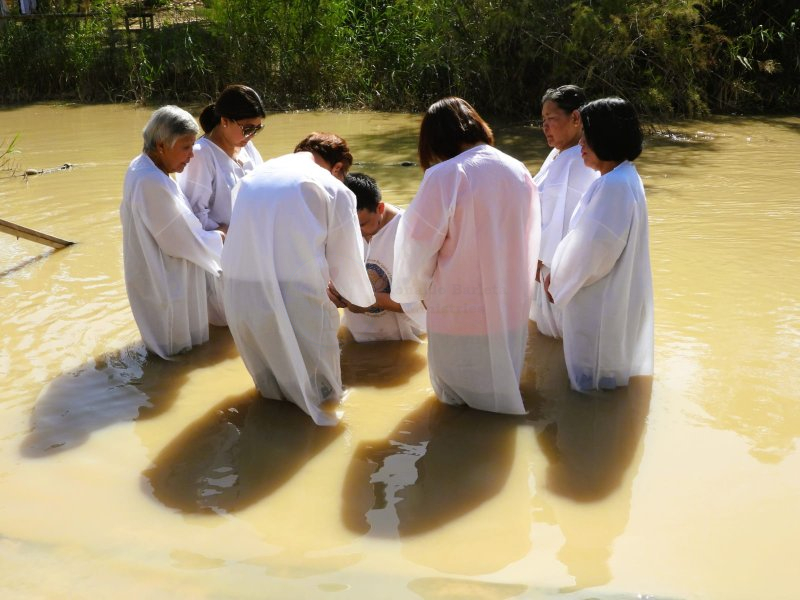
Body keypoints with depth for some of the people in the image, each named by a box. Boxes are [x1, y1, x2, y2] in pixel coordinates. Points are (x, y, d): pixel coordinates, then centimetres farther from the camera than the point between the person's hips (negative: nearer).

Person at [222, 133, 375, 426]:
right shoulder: (333, 190, 1)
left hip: (239, 297, 6)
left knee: (270, 385, 28)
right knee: (320, 397, 13)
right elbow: (346, 264, 5)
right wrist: (366, 298, 28)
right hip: (296, 297, -6)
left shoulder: (252, 177, 18)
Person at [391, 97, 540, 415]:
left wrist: (420, 290, 8)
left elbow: (419, 245, -11)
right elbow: (530, 241, 8)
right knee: (501, 397, 23)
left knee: (459, 402, 15)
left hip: (462, 314, -5)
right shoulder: (519, 172, 0)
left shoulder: (444, 177, -17)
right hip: (513, 309, 5)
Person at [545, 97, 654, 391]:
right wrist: (560, 274, 8)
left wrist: (558, 282, -9)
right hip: (611, 290, 9)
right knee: (604, 365, 22)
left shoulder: (614, 185, -26)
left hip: (599, 299, -9)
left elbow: (593, 249, -24)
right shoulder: (622, 177, 5)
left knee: (592, 374, 6)